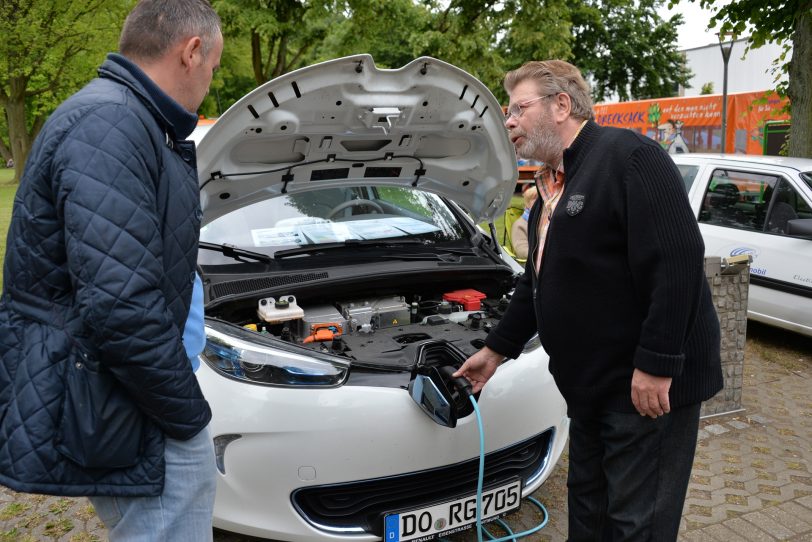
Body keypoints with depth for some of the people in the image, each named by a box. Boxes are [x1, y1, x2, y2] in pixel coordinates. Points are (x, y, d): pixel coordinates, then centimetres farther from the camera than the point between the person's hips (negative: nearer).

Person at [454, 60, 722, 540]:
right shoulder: (553, 183, 15)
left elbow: (678, 261, -23)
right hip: (592, 385, 9)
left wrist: (656, 365, -24)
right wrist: (497, 349, 22)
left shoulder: (630, 157, -15)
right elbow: (537, 282, 21)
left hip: (649, 384, -9)